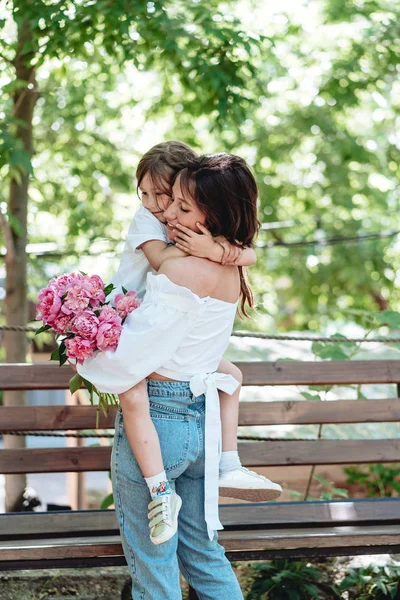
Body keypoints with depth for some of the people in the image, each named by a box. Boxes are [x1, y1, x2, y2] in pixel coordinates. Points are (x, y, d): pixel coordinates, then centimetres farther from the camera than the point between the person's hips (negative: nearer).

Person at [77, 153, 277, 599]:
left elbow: (129, 360, -18)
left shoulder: (179, 271, -20)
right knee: (203, 553, 19)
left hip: (155, 418, -8)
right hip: (204, 419, 8)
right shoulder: (232, 272, 5)